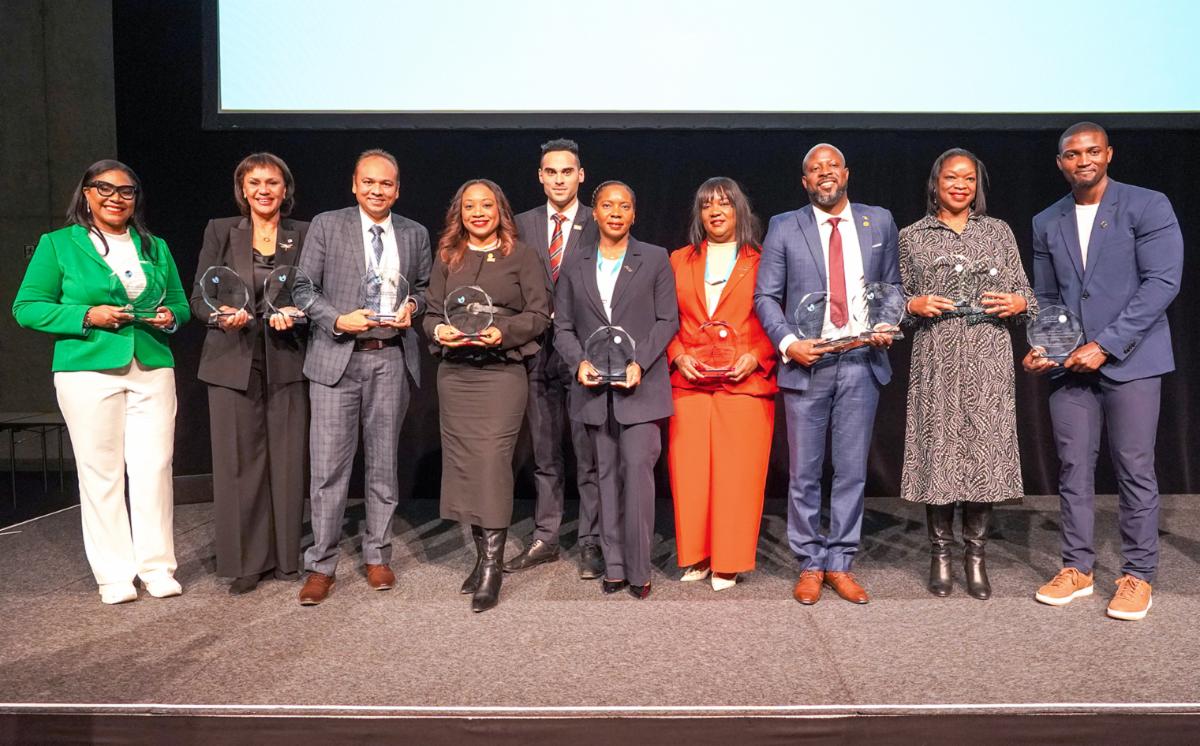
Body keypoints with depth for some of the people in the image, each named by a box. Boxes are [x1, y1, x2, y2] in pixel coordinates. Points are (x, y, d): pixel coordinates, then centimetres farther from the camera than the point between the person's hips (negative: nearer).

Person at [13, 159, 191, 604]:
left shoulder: (155, 248, 16)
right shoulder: (57, 245, 6)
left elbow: (180, 303, 21)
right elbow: (26, 307, 2)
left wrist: (171, 317, -2)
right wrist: (87, 316, -12)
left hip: (153, 371, 3)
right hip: (88, 372, -2)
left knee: (155, 469, 0)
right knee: (101, 472, 1)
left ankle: (157, 566, 12)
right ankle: (114, 573, 12)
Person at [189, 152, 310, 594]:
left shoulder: (303, 235, 8)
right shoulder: (220, 231, 7)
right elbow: (199, 297, 5)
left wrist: (294, 315, -11)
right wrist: (221, 316, -16)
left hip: (286, 363, 1)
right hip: (233, 363, 0)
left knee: (287, 461, 3)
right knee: (238, 462, 1)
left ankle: (286, 555, 17)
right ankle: (245, 562, 12)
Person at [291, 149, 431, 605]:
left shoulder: (415, 235, 10)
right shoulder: (326, 226, 3)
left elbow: (424, 287, 18)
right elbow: (304, 288, 1)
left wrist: (412, 305, -4)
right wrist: (339, 320, -14)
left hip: (391, 359, 2)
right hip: (336, 357, -2)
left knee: (383, 462, 9)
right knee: (329, 465, -3)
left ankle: (377, 555, 23)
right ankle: (321, 565, 9)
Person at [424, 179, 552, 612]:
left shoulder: (521, 256, 5)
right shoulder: (447, 258, 14)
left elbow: (540, 313, 0)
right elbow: (431, 313, 14)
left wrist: (503, 332, -15)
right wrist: (439, 331, -8)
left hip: (502, 371, -4)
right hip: (454, 374, 4)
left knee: (492, 461, -12)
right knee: (464, 463, 5)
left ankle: (492, 566, -6)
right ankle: (484, 555, 17)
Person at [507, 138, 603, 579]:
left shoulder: (599, 226, -1)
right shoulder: (523, 224, 10)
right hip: (539, 350, 4)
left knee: (589, 455, 2)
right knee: (544, 454, 13)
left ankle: (590, 544, 13)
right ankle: (544, 539, 24)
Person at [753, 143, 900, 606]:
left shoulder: (880, 223, 11)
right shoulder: (784, 228, 5)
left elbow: (893, 286, 15)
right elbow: (766, 296, 2)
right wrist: (787, 342, -12)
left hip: (862, 362, 2)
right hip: (806, 363, -1)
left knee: (852, 471, 6)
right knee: (804, 473, 5)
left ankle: (840, 564, 19)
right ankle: (809, 566, 18)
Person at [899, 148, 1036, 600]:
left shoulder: (999, 231, 12)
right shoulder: (911, 236, 9)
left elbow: (1023, 292, 13)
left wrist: (1017, 302, -9)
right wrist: (915, 304, -10)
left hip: (987, 357, 1)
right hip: (935, 358, -1)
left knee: (985, 448, -1)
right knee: (937, 447, -1)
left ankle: (975, 556, 11)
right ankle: (940, 554, 12)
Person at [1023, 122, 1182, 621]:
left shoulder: (1147, 206, -2)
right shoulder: (1046, 223, 12)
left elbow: (1163, 282, -10)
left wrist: (1104, 345, -16)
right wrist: (1040, 347, -2)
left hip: (1130, 359, -4)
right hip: (1070, 363, 4)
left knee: (1134, 468, 1)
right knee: (1073, 467, 7)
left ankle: (1138, 575, 13)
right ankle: (1077, 568, 18)